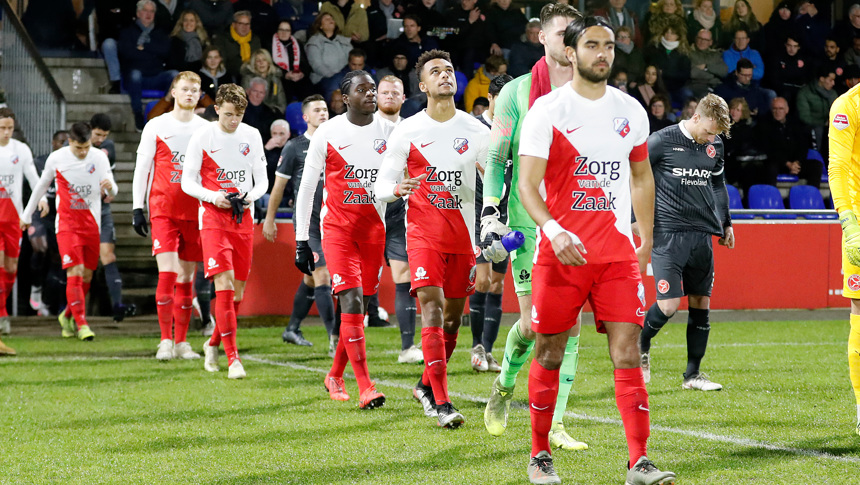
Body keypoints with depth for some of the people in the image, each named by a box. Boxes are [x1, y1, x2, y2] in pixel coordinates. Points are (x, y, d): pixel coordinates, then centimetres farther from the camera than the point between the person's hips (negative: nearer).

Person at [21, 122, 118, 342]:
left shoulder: (99, 157, -3)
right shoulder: (56, 159, -4)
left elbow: (112, 193, -5)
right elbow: (41, 186, 12)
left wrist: (110, 187, -30)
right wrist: (27, 215, 19)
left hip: (92, 224, 2)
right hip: (67, 223, -2)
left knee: (87, 276, 7)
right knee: (75, 272, -15)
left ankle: (67, 315, 29)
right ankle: (81, 324, -16)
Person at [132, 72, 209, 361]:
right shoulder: (156, 127, 4)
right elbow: (141, 168, 5)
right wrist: (137, 208, -1)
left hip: (195, 212, 3)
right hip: (163, 210, -3)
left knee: (186, 278, 4)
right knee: (167, 274, -13)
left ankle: (181, 342, 10)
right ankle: (165, 340, -8)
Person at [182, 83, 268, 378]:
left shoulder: (251, 136, 7)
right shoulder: (202, 136, -3)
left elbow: (262, 180, 12)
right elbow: (187, 181, 0)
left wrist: (251, 195, -10)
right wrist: (213, 196, -17)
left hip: (243, 218, 4)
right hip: (213, 218, -4)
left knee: (238, 291, 7)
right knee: (224, 284, -16)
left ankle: (213, 344, 29)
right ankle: (232, 358, -17)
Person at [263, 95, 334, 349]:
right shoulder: (294, 147, -3)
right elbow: (279, 185, 2)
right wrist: (269, 219, 4)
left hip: (330, 221, 5)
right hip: (307, 223, -5)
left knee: (311, 278, 12)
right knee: (322, 276, -14)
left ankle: (292, 329, 27)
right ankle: (334, 337, -17)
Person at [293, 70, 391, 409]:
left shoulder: (388, 132, 5)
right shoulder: (327, 133, -4)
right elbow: (306, 189, 1)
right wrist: (302, 241, -1)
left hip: (374, 228, 4)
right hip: (338, 228, -4)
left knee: (360, 305, 8)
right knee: (352, 302, -15)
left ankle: (335, 375, 27)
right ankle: (365, 387, -17)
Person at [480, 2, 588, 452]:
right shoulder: (516, 92, 1)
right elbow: (495, 159, 3)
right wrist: (490, 213, -7)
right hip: (529, 222, -3)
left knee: (569, 324, -3)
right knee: (533, 322, -6)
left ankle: (554, 424, 2)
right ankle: (504, 386, 25)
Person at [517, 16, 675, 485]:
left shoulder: (630, 111, 10)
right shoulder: (547, 111, -5)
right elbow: (527, 184, -12)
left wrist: (646, 241, 22)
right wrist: (553, 229, -29)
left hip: (618, 254, 3)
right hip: (561, 253, -3)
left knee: (627, 352, -6)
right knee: (549, 354, 6)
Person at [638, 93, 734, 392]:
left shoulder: (715, 146, 10)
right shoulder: (661, 141, -7)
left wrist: (726, 223, 26)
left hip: (702, 235, 6)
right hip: (668, 233, -6)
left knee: (701, 304, 5)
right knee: (668, 304, -13)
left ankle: (693, 374, 14)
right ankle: (641, 347, 16)